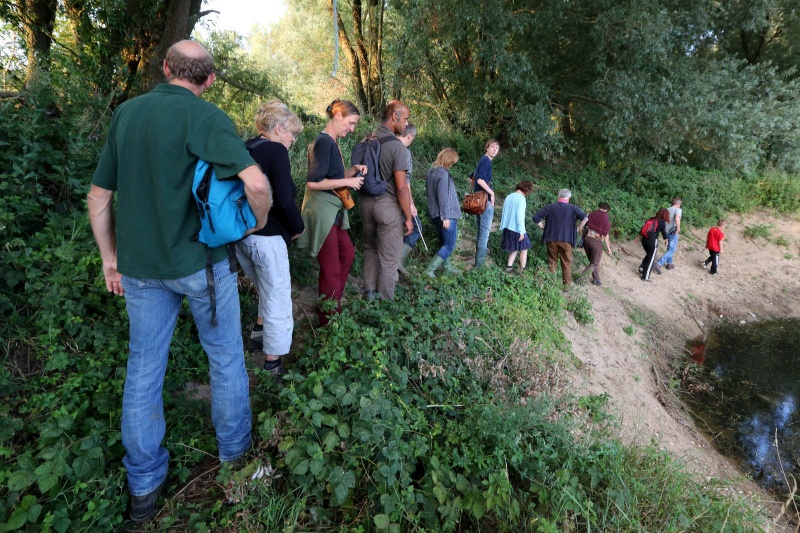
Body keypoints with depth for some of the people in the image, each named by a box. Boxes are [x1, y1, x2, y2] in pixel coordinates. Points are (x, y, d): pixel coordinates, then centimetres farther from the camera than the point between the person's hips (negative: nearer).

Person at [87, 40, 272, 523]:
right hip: (201, 261, -5)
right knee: (226, 355, 15)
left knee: (144, 367, 14)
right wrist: (259, 221, -5)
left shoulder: (126, 113, 5)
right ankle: (234, 445, 33)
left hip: (139, 266, 5)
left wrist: (111, 257, 17)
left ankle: (144, 486, 27)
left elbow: (98, 197, 8)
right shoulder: (206, 117, -12)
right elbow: (257, 183, -26)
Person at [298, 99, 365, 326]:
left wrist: (353, 170, 5)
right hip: (322, 210, -10)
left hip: (333, 210, 10)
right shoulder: (324, 142, -17)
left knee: (347, 253, 19)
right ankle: (328, 321, 14)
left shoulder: (332, 142, 12)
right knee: (331, 267, -1)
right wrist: (348, 182, -17)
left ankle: (334, 305, 33)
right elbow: (313, 182, -23)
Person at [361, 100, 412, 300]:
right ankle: (385, 302, 13)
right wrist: (408, 217, -8)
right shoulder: (397, 146, -16)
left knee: (370, 249, 21)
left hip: (367, 202, 7)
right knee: (389, 257, 4)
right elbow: (401, 188, -18)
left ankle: (370, 293, 31)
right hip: (388, 205, -7)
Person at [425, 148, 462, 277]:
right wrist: (445, 217, -21)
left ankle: (446, 266, 26)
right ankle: (430, 269, -6)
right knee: (449, 245, -2)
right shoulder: (443, 173, -18)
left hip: (435, 214, 9)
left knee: (445, 243, 19)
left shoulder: (431, 171, 10)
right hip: (447, 215, -9)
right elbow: (443, 197, -23)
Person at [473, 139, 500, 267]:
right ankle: (479, 262, -6)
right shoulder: (486, 161, -12)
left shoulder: (482, 160, 17)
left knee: (481, 230, 16)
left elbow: (473, 179, 25)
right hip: (485, 200, -10)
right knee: (485, 231, -7)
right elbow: (480, 180, -25)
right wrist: (492, 193, -19)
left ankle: (479, 259, 24)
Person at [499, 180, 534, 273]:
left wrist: (503, 227, 15)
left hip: (507, 228, 7)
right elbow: (520, 215, -19)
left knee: (514, 249, 21)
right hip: (517, 229, -7)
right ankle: (522, 270, 13)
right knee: (524, 249, 10)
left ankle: (509, 266, 14)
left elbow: (504, 213, 10)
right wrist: (522, 231, -16)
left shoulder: (508, 197, 7)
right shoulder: (521, 198, -14)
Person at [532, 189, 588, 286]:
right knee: (566, 262, 9)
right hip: (566, 240, -2)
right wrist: (577, 229, -1)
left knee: (552, 261, 14)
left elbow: (536, 217, 2)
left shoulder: (549, 207, 4)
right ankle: (567, 283, 14)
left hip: (551, 239, 2)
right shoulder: (573, 208, -1)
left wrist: (543, 227, 9)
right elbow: (585, 218, -13)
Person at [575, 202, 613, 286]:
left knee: (593, 261, 19)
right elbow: (605, 235, -8)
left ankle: (596, 279, 25)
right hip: (596, 241, -5)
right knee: (594, 263, 5)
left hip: (586, 239, 5)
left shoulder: (591, 214, 3)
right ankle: (579, 277, -6)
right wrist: (608, 248, 0)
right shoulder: (606, 219, -9)